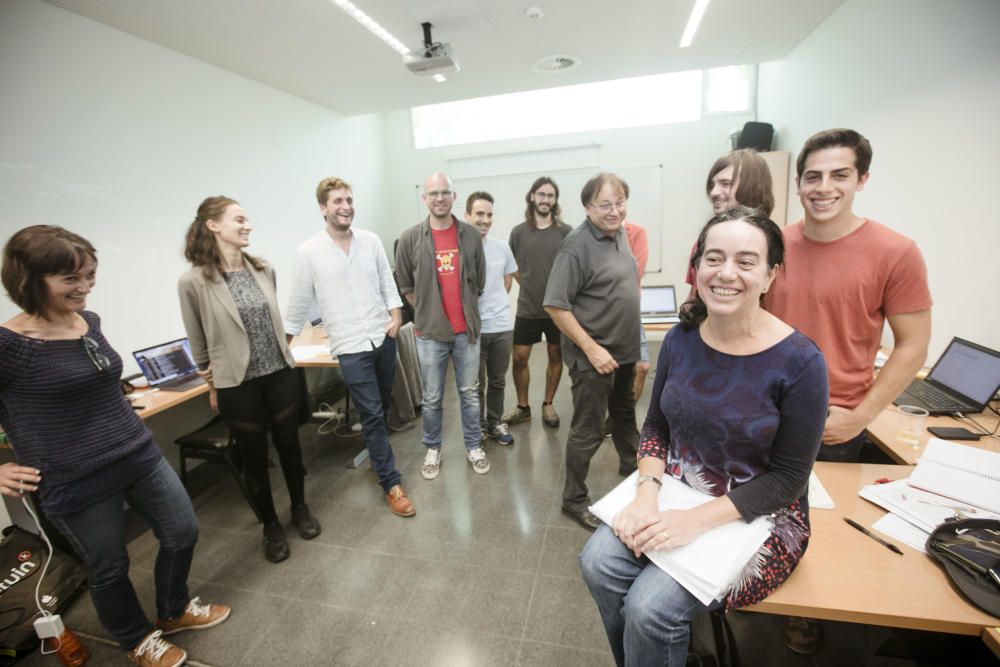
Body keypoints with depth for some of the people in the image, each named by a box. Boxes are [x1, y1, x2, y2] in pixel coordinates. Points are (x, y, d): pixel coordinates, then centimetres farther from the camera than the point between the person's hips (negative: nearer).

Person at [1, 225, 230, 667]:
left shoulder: (90, 321, 2)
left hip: (139, 455, 6)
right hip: (75, 483, -6)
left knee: (183, 534, 16)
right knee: (109, 569, 16)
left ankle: (174, 611, 44)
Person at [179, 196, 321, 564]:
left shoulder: (264, 270, -1)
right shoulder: (193, 281, -13)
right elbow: (199, 342, -2)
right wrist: (213, 385, 7)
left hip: (280, 374, 4)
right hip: (237, 386, -3)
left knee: (289, 445, 16)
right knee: (254, 458, 13)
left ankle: (299, 508, 40)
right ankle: (271, 526, 35)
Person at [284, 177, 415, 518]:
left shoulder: (371, 241, 3)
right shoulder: (309, 252, -5)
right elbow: (299, 304, 1)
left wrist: (395, 315, -4)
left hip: (384, 336, 4)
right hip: (351, 345, -4)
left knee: (383, 405, 19)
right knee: (372, 414, -1)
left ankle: (377, 451, 45)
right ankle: (391, 484, 11)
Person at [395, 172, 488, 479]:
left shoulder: (471, 234, 0)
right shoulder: (410, 238, -4)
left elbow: (479, 280, 9)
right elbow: (405, 285, 5)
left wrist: (465, 311, 8)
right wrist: (428, 313, 3)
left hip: (467, 329, 1)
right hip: (430, 332, -1)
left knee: (470, 393, 14)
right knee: (432, 398, 11)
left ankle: (474, 446, 31)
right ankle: (432, 449, 32)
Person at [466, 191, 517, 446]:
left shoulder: (502, 247, 3)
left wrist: (494, 304, 12)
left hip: (502, 325, 4)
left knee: (498, 381, 17)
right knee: (476, 384, 11)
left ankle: (495, 423, 34)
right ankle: (478, 426, 31)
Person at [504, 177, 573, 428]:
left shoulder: (565, 232, -4)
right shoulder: (518, 232, 0)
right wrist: (529, 286, 9)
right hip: (527, 309, 1)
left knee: (556, 356, 10)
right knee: (519, 359, 4)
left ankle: (548, 405, 28)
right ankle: (522, 406, 23)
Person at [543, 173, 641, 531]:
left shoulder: (620, 234, 5)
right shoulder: (577, 245, -21)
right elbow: (555, 305, -24)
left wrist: (630, 343, 15)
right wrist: (591, 348, -24)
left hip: (625, 350, 9)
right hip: (594, 355, -8)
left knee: (625, 414, 26)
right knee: (588, 430, 3)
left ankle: (633, 468, 50)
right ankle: (574, 500, 21)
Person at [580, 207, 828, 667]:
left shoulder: (799, 361, -18)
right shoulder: (681, 338, -5)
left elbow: (787, 478, -13)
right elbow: (656, 425, 2)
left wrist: (697, 521, -23)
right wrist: (646, 495, -14)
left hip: (757, 519, -3)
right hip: (674, 495, 4)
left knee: (650, 607, -20)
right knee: (599, 562, -15)